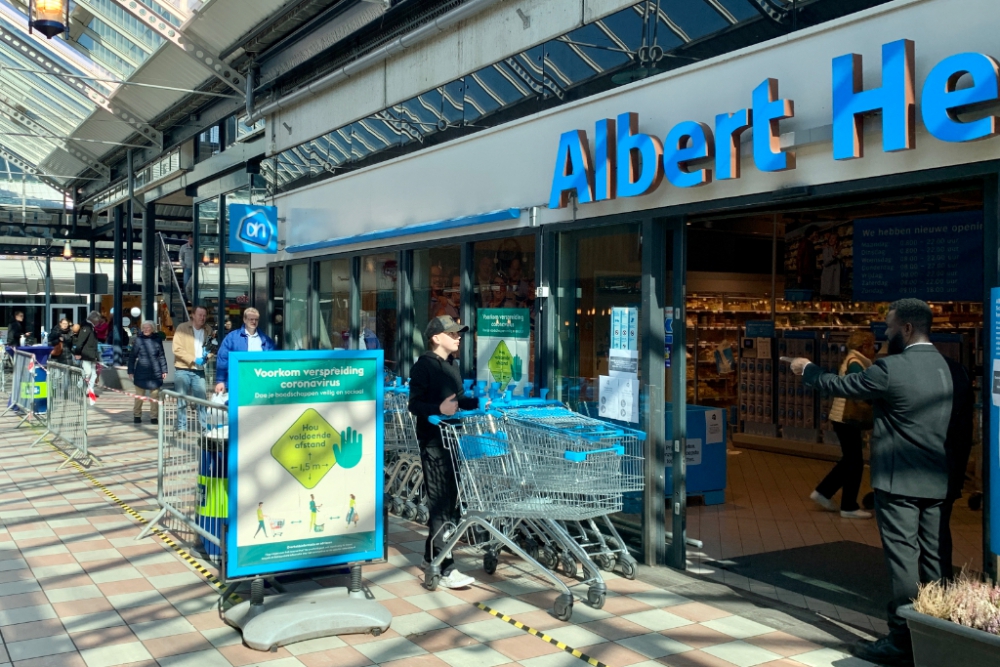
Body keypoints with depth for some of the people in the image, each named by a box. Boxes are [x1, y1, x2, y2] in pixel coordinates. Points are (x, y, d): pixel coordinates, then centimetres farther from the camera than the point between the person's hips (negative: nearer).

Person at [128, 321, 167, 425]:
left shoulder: (157, 339, 3)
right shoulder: (138, 339, 0)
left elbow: (162, 356, 8)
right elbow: (132, 356, 4)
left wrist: (164, 370, 6)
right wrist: (130, 371, 1)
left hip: (155, 373, 1)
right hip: (141, 373, -1)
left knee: (155, 396, 4)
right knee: (139, 396, 5)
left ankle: (154, 416, 13)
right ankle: (137, 415, 18)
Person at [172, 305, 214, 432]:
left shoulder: (208, 330, 8)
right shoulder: (182, 327, -4)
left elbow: (210, 348, 17)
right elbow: (177, 349, -11)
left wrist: (207, 355, -6)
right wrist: (193, 359, -18)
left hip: (199, 370, 3)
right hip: (183, 370, -3)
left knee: (202, 400, 2)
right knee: (182, 401, 5)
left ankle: (205, 428, 8)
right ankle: (181, 428, 14)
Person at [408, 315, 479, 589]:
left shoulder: (450, 367, 17)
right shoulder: (424, 366, -9)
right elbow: (414, 404, -17)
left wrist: (479, 402, 12)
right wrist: (438, 409, -33)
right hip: (433, 441, -9)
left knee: (451, 500, 14)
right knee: (440, 503, -9)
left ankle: (431, 558, 27)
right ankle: (445, 569, -5)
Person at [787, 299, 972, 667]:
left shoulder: (890, 369, -15)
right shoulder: (954, 371, 6)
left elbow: (838, 386, -3)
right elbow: (962, 431, 11)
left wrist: (807, 369, 16)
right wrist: (956, 476, 19)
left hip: (898, 483, -6)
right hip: (941, 484, 6)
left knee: (903, 559, -2)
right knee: (936, 561, 11)